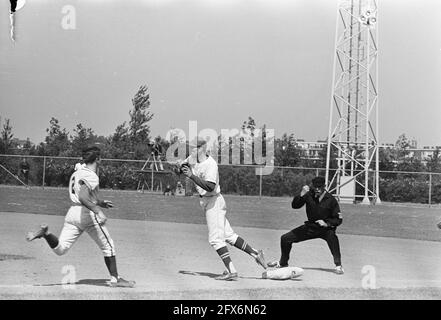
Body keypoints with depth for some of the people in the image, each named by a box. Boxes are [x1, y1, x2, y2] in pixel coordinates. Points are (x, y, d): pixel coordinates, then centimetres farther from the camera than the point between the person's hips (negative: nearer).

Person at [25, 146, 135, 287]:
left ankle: (45, 233, -21)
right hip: (88, 214, -7)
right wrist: (98, 211, -35)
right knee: (108, 247, 7)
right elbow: (82, 197, -27)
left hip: (73, 212, 7)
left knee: (59, 249, 3)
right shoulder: (91, 176, -13)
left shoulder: (77, 172, 16)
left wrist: (100, 202, 37)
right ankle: (115, 279, 10)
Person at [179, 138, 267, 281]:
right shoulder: (192, 159, 4)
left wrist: (191, 175, -34)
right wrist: (182, 167, -10)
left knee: (215, 238, -11)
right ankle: (254, 253, 19)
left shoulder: (211, 164, -22)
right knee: (228, 235, 11)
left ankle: (231, 271, -12)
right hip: (205, 201, 9)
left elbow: (210, 187, -32)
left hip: (213, 201, -9)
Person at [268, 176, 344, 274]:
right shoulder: (309, 194, -9)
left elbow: (338, 219, -12)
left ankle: (338, 265, -27)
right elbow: (294, 205, -14)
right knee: (285, 238, 0)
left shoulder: (330, 200, -17)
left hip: (325, 228, -4)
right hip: (310, 227, 4)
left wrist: (326, 223, -28)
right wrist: (302, 195, -29)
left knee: (332, 237, -39)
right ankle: (283, 262, 25)